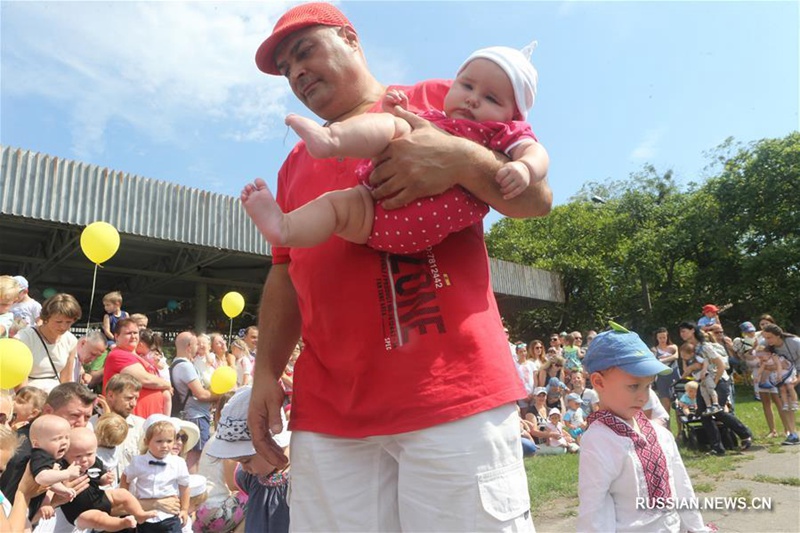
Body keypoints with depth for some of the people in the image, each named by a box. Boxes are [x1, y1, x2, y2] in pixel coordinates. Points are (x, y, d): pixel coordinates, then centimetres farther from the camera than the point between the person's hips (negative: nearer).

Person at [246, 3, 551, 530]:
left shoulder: (441, 103, 8)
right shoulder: (297, 162, 21)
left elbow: (537, 196, 3)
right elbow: (285, 274, 19)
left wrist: (462, 160, -16)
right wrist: (266, 372, 9)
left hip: (454, 395, -3)